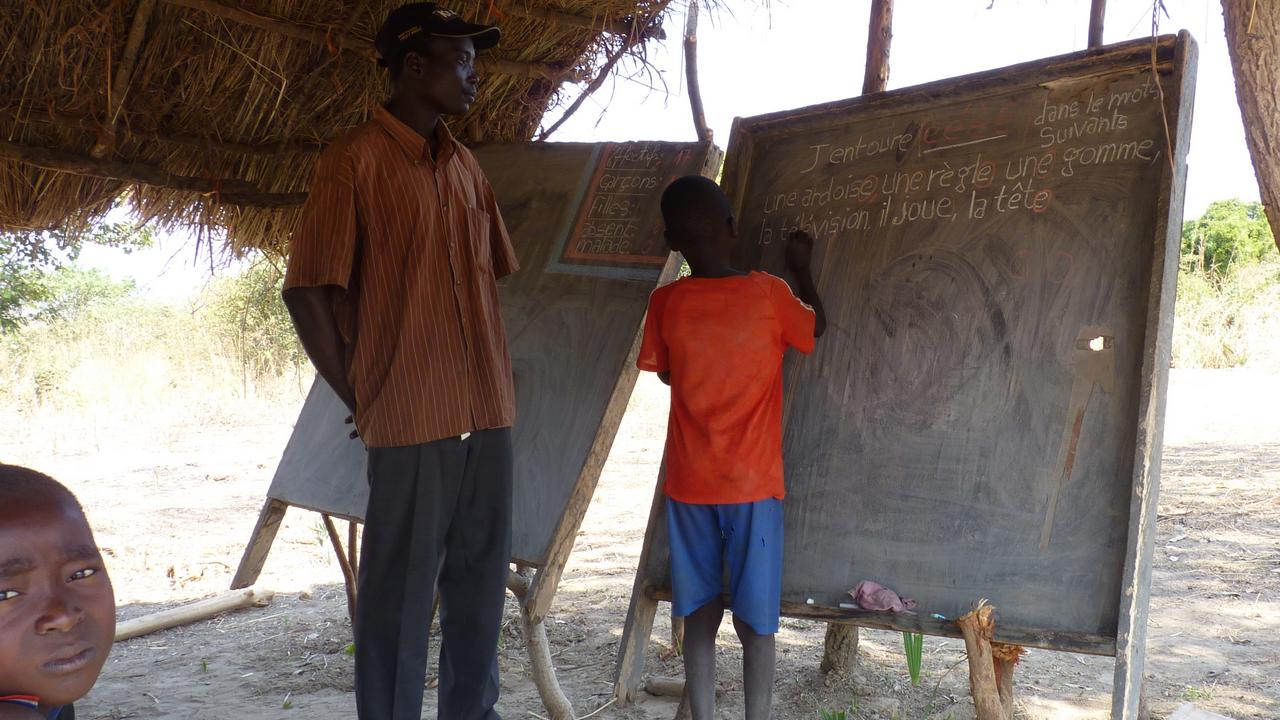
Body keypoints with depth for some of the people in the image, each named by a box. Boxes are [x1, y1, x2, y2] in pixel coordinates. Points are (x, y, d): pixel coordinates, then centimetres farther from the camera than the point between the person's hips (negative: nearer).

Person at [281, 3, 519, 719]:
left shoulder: (466, 166, 13)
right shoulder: (356, 161, -7)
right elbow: (307, 291, -8)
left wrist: (497, 378, 12)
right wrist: (359, 398, -6)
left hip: (487, 413, 7)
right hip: (411, 419, -6)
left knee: (480, 578, 13)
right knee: (402, 592, 1)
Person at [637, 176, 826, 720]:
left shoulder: (666, 303, -4)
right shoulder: (767, 293, -8)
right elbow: (818, 326, 12)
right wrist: (801, 267, 25)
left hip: (689, 486, 2)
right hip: (753, 486, -2)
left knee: (700, 618, 10)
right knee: (754, 623, 6)